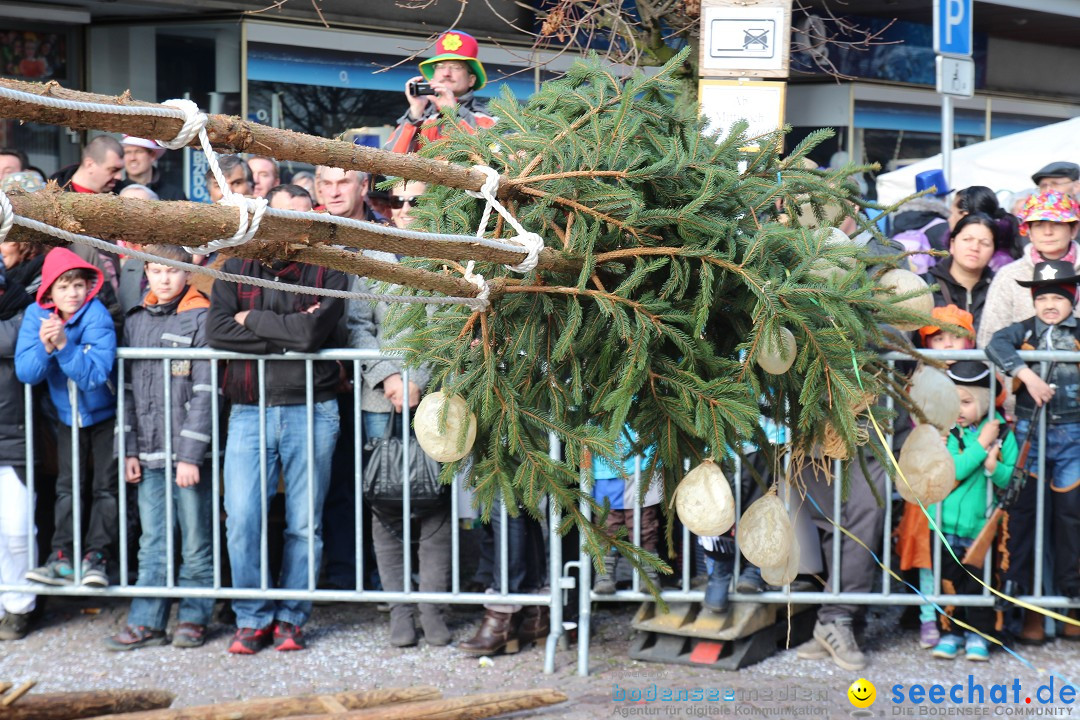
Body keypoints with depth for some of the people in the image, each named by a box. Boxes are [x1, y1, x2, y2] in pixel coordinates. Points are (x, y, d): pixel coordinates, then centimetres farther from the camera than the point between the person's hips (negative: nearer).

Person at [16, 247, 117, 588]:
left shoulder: (97, 317, -24)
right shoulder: (36, 315, -12)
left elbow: (96, 375, -32)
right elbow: (25, 372, -17)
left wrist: (64, 345, -42)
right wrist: (45, 347, -35)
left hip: (104, 415, -3)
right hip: (68, 416, 3)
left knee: (105, 486, -2)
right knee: (67, 486, 2)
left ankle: (96, 557, 3)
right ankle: (63, 558, 3)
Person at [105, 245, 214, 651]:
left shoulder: (201, 319, -4)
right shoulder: (135, 321, 13)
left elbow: (205, 392, -9)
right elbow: (128, 389, 15)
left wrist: (190, 454, -13)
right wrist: (129, 449, 8)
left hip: (188, 452, -5)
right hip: (149, 452, 5)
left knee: (195, 541, 3)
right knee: (152, 543, 8)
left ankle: (194, 618, 13)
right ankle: (146, 622, 11)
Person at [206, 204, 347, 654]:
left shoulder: (326, 273, 3)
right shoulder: (235, 270, 9)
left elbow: (313, 333, -14)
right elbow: (216, 331, -7)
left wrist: (253, 320, -6)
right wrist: (288, 333, -11)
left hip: (310, 411, -1)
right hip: (249, 412, 1)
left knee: (304, 524, 4)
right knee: (242, 520, -6)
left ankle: (291, 617, 17)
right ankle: (253, 617, 8)